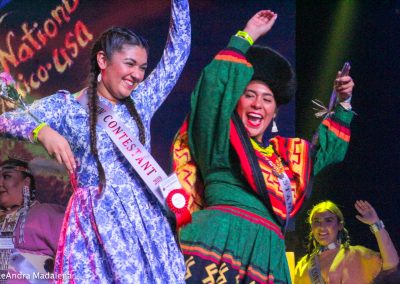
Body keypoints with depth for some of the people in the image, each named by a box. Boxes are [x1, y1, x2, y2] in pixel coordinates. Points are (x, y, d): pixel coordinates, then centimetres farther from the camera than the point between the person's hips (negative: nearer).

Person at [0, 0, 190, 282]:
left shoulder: (141, 102, 14)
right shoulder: (68, 106, 3)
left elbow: (177, 53, 18)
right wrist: (43, 131, -26)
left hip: (146, 217, 4)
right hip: (98, 219, -4)